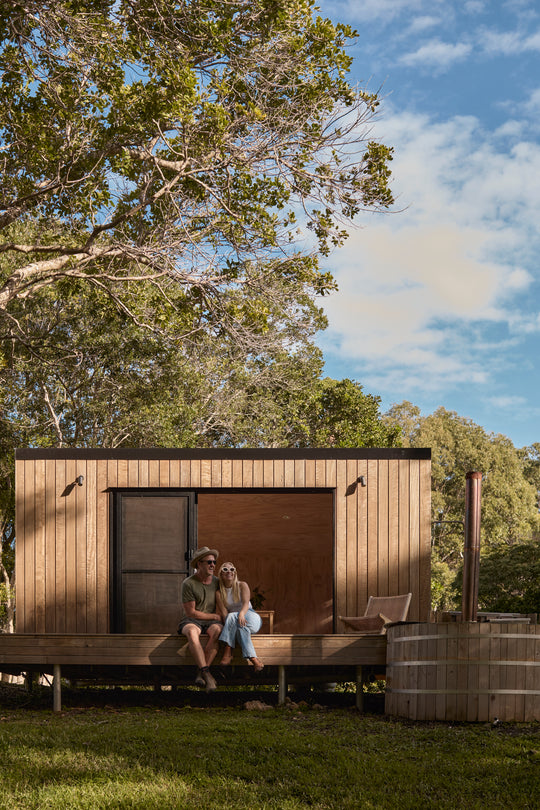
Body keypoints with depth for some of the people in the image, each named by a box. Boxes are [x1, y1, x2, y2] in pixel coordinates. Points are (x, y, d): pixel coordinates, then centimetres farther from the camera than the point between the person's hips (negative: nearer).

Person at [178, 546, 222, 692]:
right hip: (191, 621, -3)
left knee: (217, 630, -34)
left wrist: (218, 617, 4)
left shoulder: (217, 582, 11)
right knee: (192, 633, -39)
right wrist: (214, 616, -3)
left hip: (212, 622, 3)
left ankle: (201, 674, -34)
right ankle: (207, 674, -44)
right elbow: (191, 612, -7)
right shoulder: (188, 583, -4)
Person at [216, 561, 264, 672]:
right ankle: (252, 658, -42)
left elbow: (246, 603, -17)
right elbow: (224, 613, -9)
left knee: (232, 616, -34)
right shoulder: (219, 593, 0)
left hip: (251, 618, -1)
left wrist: (241, 613, -41)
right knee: (240, 626, -36)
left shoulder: (242, 585, -2)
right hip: (232, 623, 1)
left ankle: (228, 650, -37)